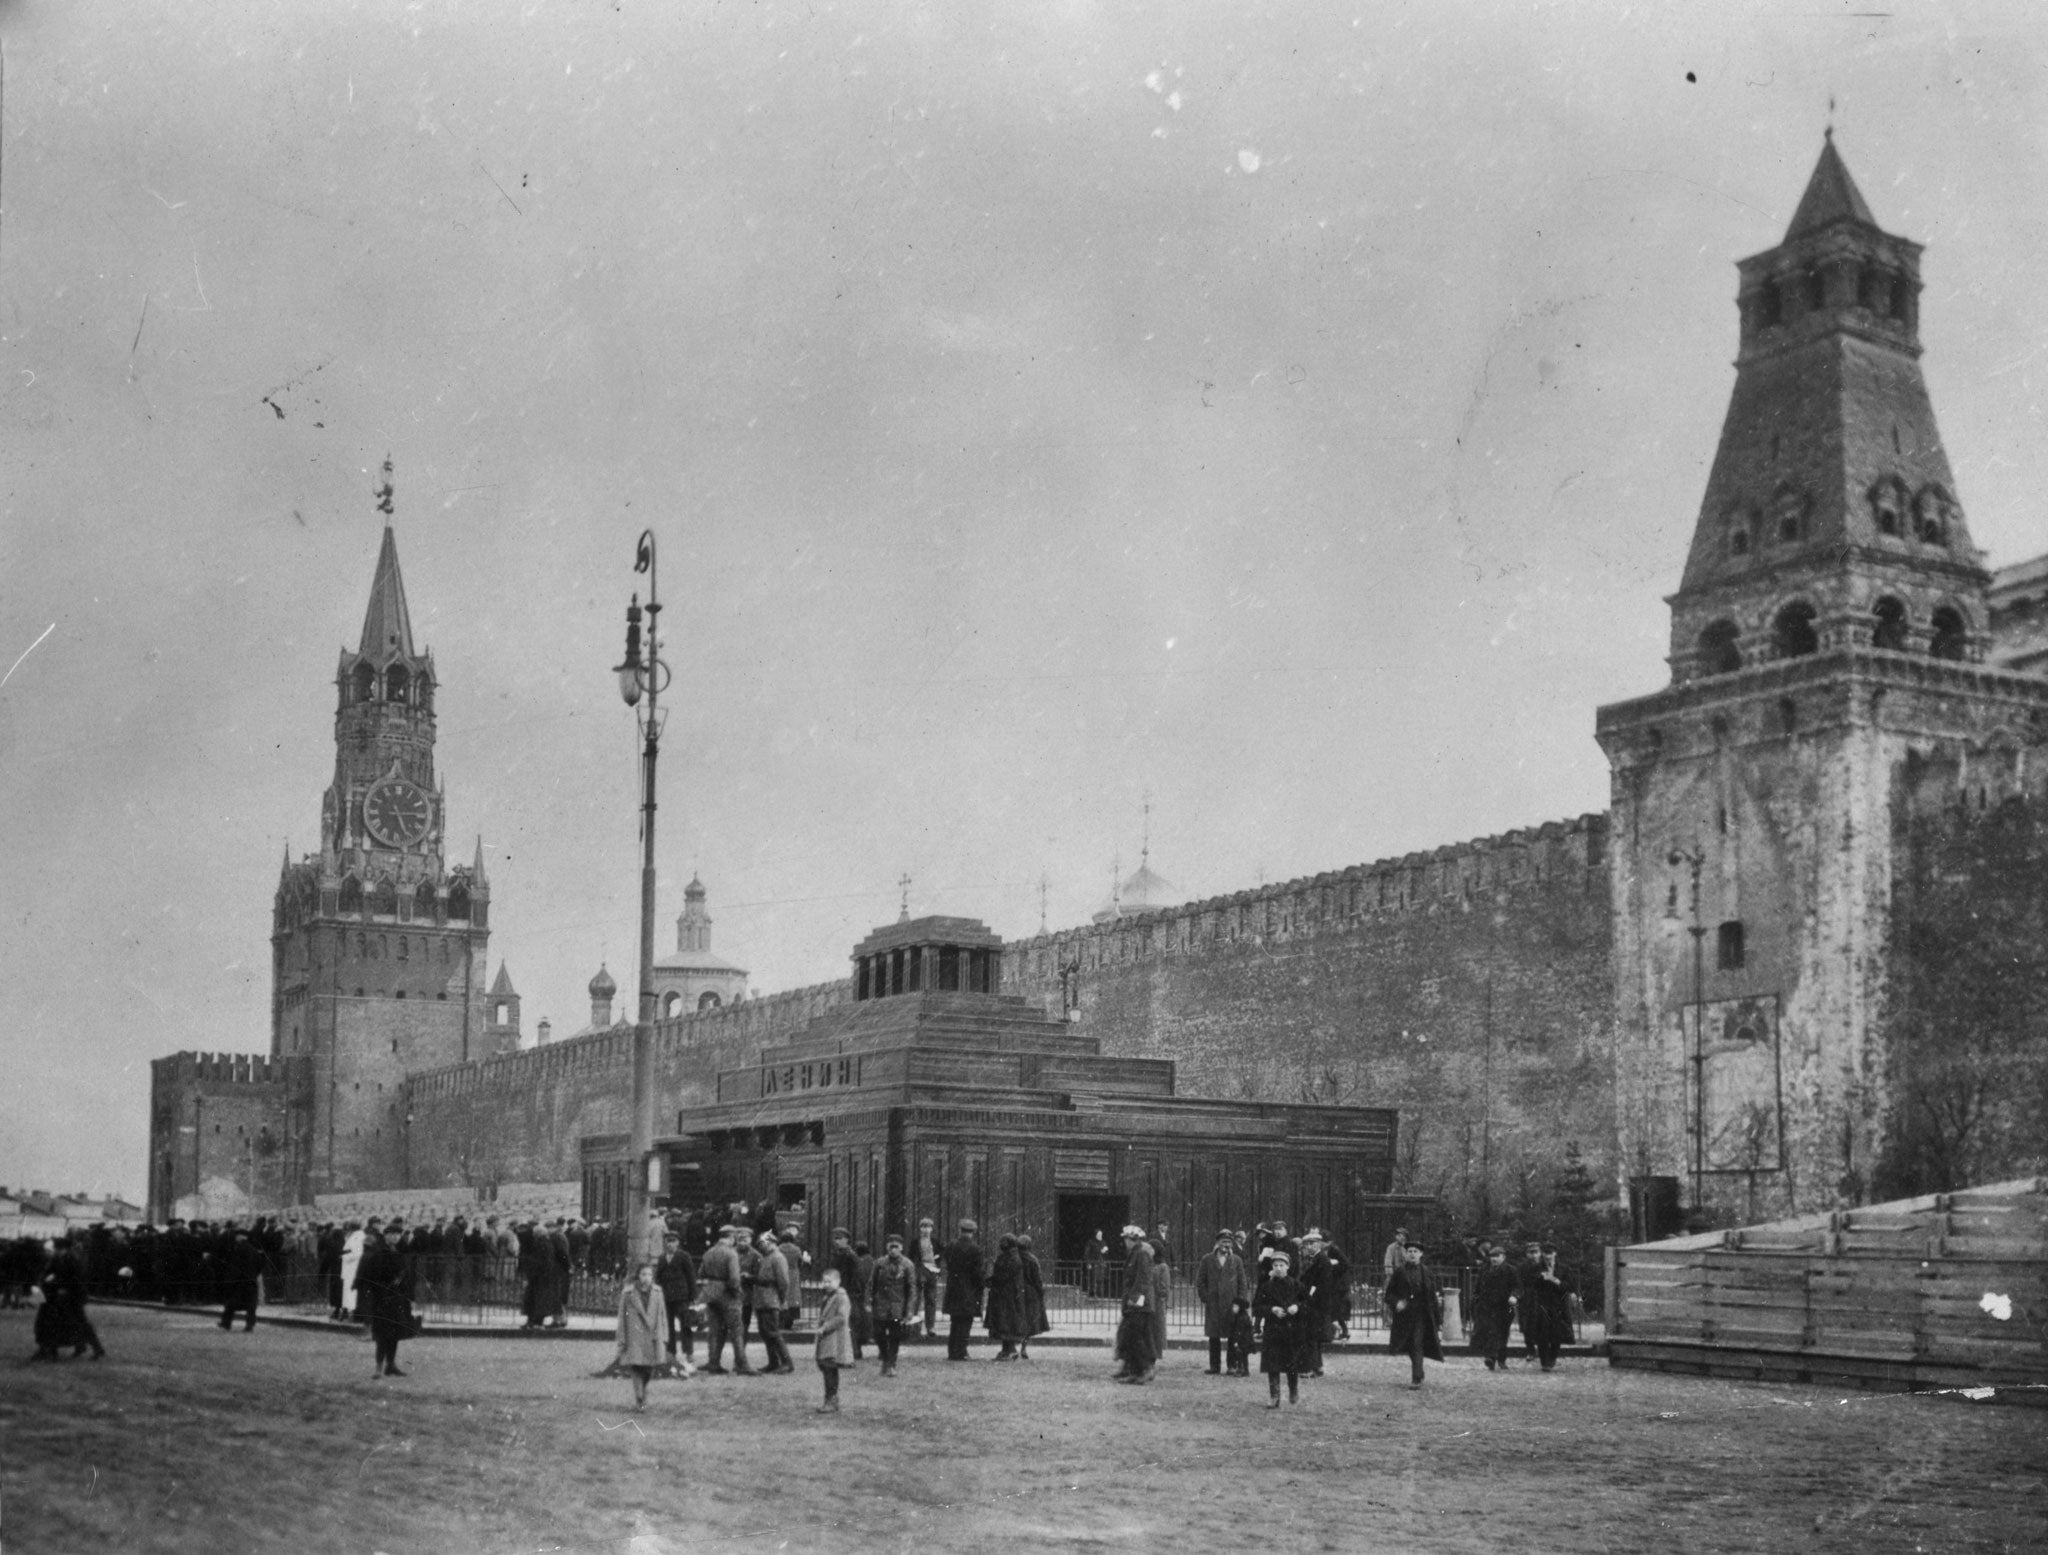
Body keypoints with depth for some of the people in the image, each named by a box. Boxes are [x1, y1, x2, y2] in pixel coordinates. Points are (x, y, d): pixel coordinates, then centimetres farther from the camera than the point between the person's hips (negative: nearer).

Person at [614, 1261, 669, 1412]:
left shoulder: (657, 1292, 5)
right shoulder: (627, 1293, -4)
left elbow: (662, 1315, 10)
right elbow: (622, 1317, 1)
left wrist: (663, 1337, 7)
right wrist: (622, 1341, 0)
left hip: (653, 1336, 3)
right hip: (635, 1336, -3)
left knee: (649, 1369, 6)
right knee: (637, 1367, -8)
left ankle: (643, 1394, 31)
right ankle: (639, 1400, 0)